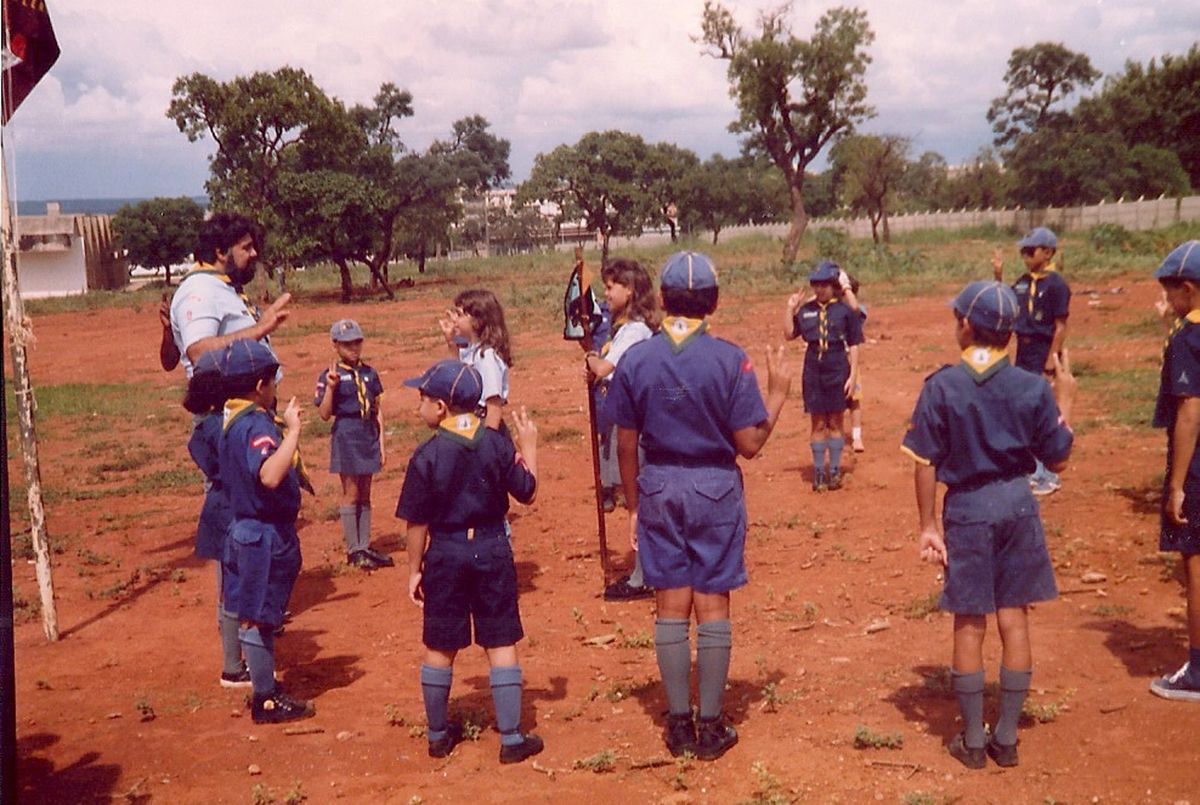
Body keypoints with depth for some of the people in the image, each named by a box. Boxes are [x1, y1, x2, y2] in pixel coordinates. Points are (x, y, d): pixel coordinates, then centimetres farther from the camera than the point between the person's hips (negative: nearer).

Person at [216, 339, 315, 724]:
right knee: (257, 618, 0)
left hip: (248, 530, 10)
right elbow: (270, 476, -41)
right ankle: (266, 701, 11)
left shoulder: (231, 419, 7)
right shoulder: (257, 425, -23)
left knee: (255, 615, 19)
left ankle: (265, 687, 32)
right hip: (266, 536, -10)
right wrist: (293, 430, -37)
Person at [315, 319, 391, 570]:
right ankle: (353, 549, 8)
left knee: (365, 494, 10)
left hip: (369, 436, 5)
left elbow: (378, 409, 11)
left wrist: (381, 443, 8)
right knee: (351, 493, 0)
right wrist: (330, 387, -22)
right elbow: (325, 414, -8)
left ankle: (364, 546, 17)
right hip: (346, 436, -5)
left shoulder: (369, 373, 7)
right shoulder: (330, 376, -6)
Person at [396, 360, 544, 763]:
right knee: (501, 644, 7)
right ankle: (512, 738, 9)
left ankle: (438, 734, 24)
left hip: (445, 553, -1)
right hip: (492, 549, 1)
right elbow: (526, 490, 3)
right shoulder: (498, 444, -6)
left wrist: (414, 570, 3)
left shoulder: (427, 455, -11)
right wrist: (529, 446, 16)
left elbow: (417, 521, -7)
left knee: (440, 648, 12)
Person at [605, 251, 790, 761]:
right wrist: (778, 392, 4)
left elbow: (625, 445, 1)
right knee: (712, 606, 6)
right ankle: (711, 727, 13)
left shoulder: (635, 360, -4)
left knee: (671, 606, 10)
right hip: (715, 489, -2)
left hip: (658, 489, 2)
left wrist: (634, 507, 12)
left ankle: (678, 724, 17)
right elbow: (749, 444, -10)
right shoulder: (729, 359, -11)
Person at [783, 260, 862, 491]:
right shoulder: (806, 310, 6)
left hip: (837, 371, -2)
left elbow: (853, 346, -2)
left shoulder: (845, 311, -3)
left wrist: (853, 375, -7)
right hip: (813, 371, 2)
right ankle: (819, 471, 12)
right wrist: (790, 308, -1)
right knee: (818, 424, 7)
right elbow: (789, 334, 9)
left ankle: (835, 471, 14)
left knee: (835, 423, 6)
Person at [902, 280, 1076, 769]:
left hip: (967, 509, -1)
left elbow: (926, 463, -9)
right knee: (1013, 619, 10)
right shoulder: (1033, 389, -6)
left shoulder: (941, 387, -10)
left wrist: (928, 525, -1)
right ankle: (1006, 738, 18)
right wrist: (1064, 400, 14)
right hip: (1018, 506, 2)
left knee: (969, 623, 8)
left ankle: (972, 741, 16)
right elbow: (1057, 459, 1)